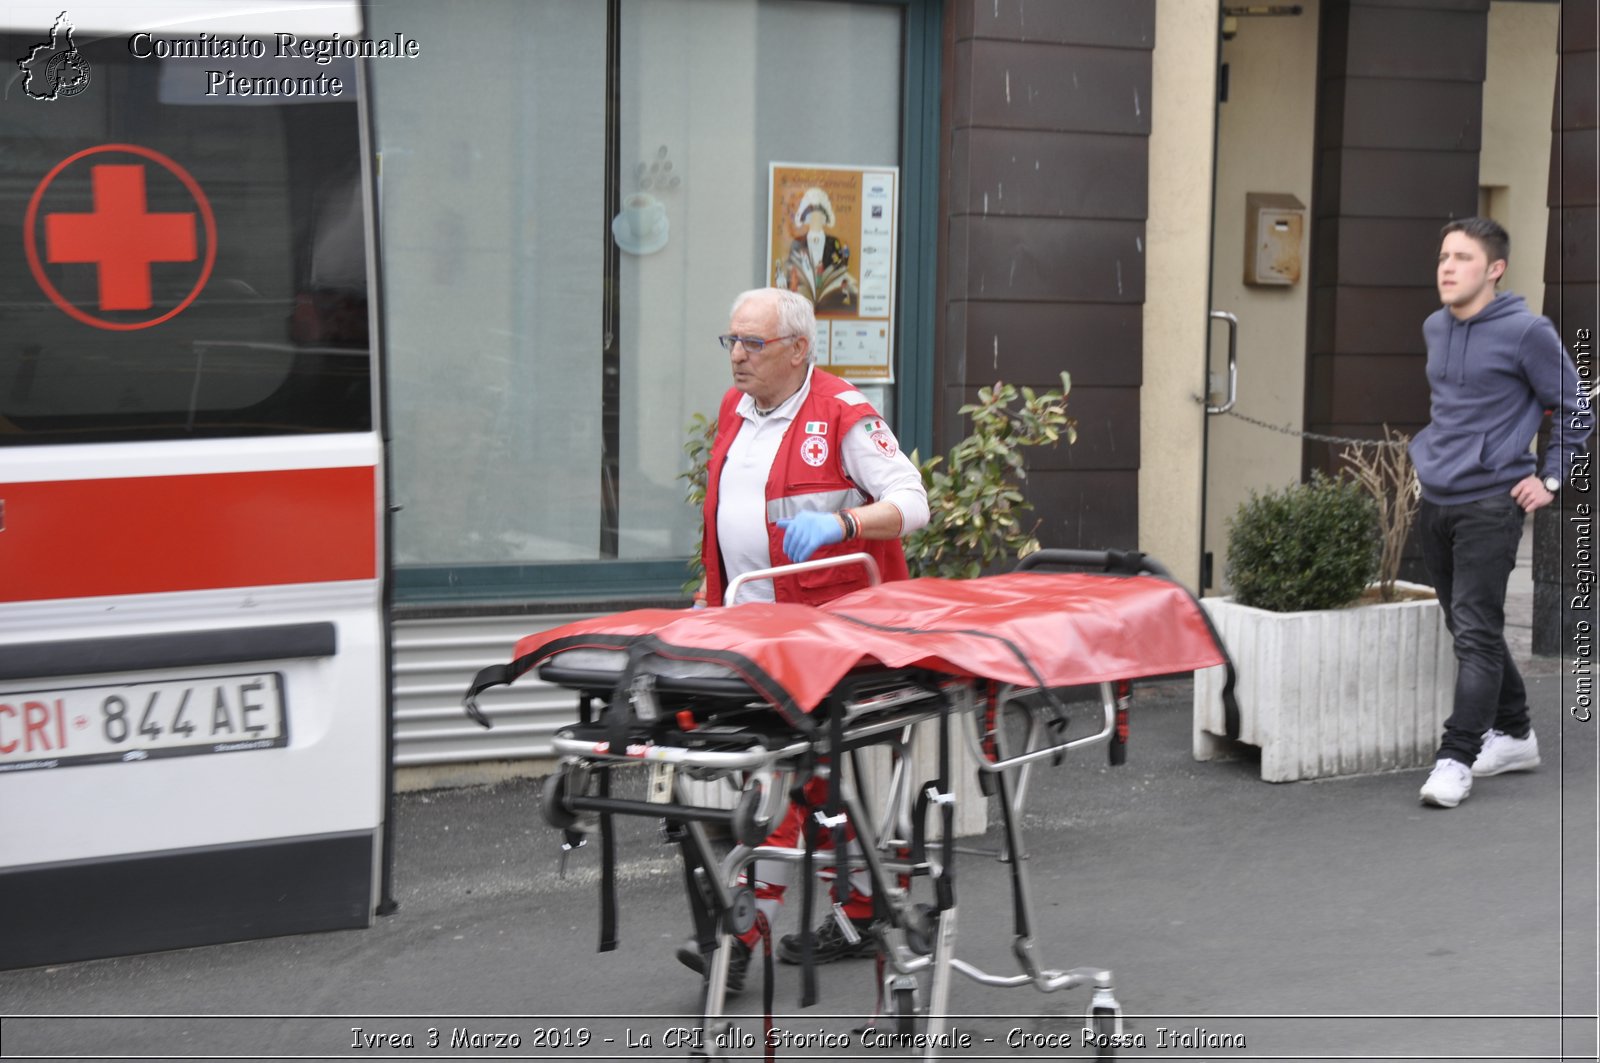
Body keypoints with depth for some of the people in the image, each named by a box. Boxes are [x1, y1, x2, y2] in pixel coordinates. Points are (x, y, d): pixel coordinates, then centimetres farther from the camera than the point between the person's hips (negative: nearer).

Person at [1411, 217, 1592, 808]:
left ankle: (1456, 758, -9)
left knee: (1476, 631, -10)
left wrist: (1550, 479, -5)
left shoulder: (1525, 332, -10)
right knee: (1467, 628, 13)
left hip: (1491, 503, -7)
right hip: (1435, 501, 7)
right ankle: (1514, 735, 27)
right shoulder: (1434, 328, 10)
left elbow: (1573, 410, -2)